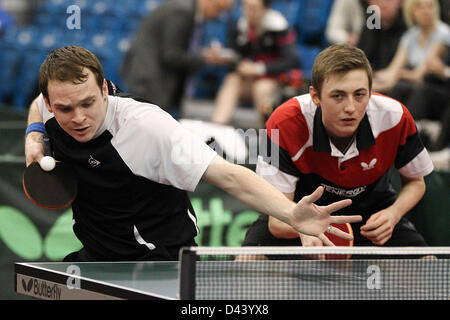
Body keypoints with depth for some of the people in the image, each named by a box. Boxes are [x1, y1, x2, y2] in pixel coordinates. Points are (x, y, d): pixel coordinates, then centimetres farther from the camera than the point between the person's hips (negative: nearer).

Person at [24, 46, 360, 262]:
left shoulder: (145, 126, -30)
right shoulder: (56, 108, -10)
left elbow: (227, 175, -36)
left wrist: (291, 212, -51)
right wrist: (33, 136, -4)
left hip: (157, 259, -7)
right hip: (96, 255, 7)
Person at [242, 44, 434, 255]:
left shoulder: (395, 117, -23)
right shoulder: (285, 124, -30)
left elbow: (415, 182, -2)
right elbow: (278, 219, -29)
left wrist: (393, 213, -24)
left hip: (371, 212, 2)